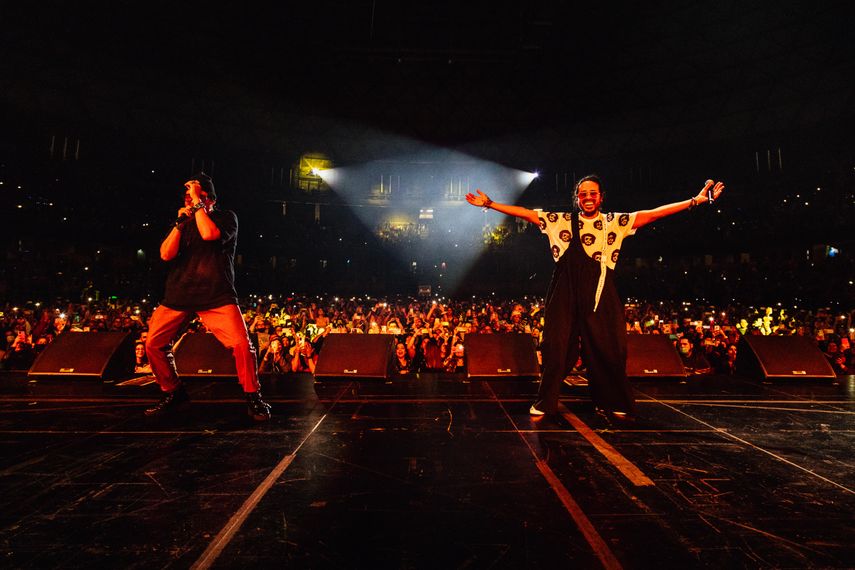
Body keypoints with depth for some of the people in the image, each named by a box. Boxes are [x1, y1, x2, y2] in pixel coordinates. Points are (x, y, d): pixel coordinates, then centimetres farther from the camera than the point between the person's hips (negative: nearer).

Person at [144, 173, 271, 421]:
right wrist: (180, 223, -3)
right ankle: (172, 393, 24)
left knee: (242, 345, -19)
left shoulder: (225, 217, 3)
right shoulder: (182, 222, 16)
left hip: (217, 295, -5)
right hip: (178, 293, 5)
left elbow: (209, 234, -20)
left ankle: (253, 398, -1)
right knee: (153, 344, 1)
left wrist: (197, 203, -9)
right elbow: (166, 255, 3)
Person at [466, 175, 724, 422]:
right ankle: (545, 403, 16)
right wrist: (489, 203, 3)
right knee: (556, 346, 2)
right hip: (565, 293, -1)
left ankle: (612, 405, 24)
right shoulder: (560, 221, 9)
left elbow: (653, 214, 6)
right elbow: (524, 213, 7)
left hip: (600, 295, 1)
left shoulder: (616, 222, 10)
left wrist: (695, 200, 0)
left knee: (607, 347, 4)